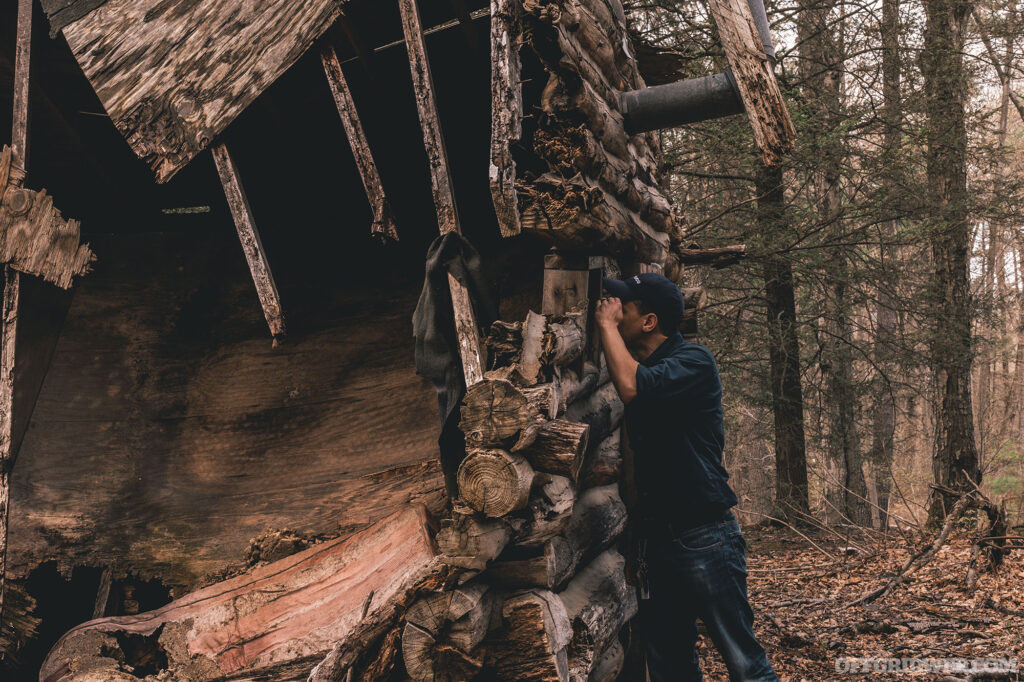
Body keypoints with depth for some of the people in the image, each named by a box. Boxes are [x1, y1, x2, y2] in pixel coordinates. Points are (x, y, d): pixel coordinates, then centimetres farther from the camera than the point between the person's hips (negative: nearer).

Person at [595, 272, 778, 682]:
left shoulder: (694, 361, -10)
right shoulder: (636, 366, 14)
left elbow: (632, 387, -27)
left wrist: (607, 324, -15)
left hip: (703, 536, -8)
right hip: (655, 536, 8)